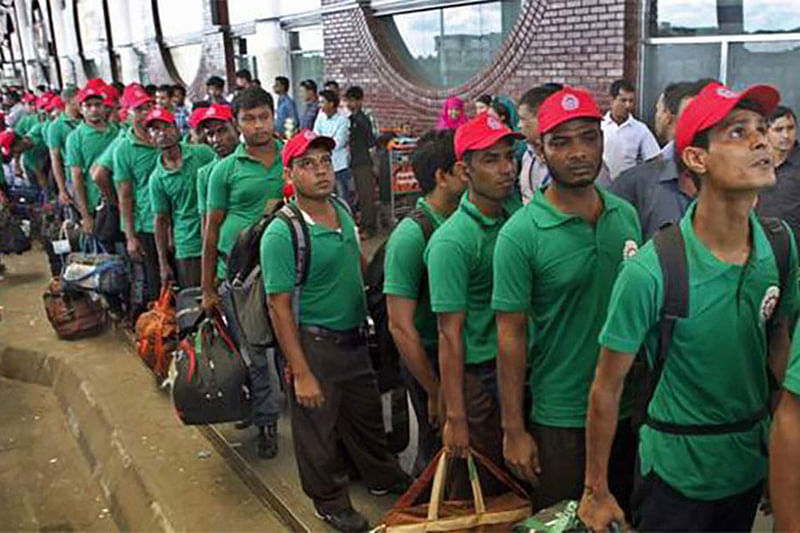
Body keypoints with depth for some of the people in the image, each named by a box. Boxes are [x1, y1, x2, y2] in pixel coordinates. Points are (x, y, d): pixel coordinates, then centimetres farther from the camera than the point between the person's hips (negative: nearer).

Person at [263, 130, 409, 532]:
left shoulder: (343, 211, 1)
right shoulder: (280, 234, -21)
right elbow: (279, 308, -21)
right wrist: (300, 373, -21)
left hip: (355, 338, 7)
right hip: (315, 344, -7)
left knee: (367, 413, 24)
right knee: (318, 426, 12)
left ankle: (382, 477, 48)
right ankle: (330, 501, 35)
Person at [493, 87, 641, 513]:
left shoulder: (626, 216, -2)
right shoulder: (520, 234, -17)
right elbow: (511, 335, -14)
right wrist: (514, 429, -11)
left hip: (629, 408, 5)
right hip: (560, 417, -4)